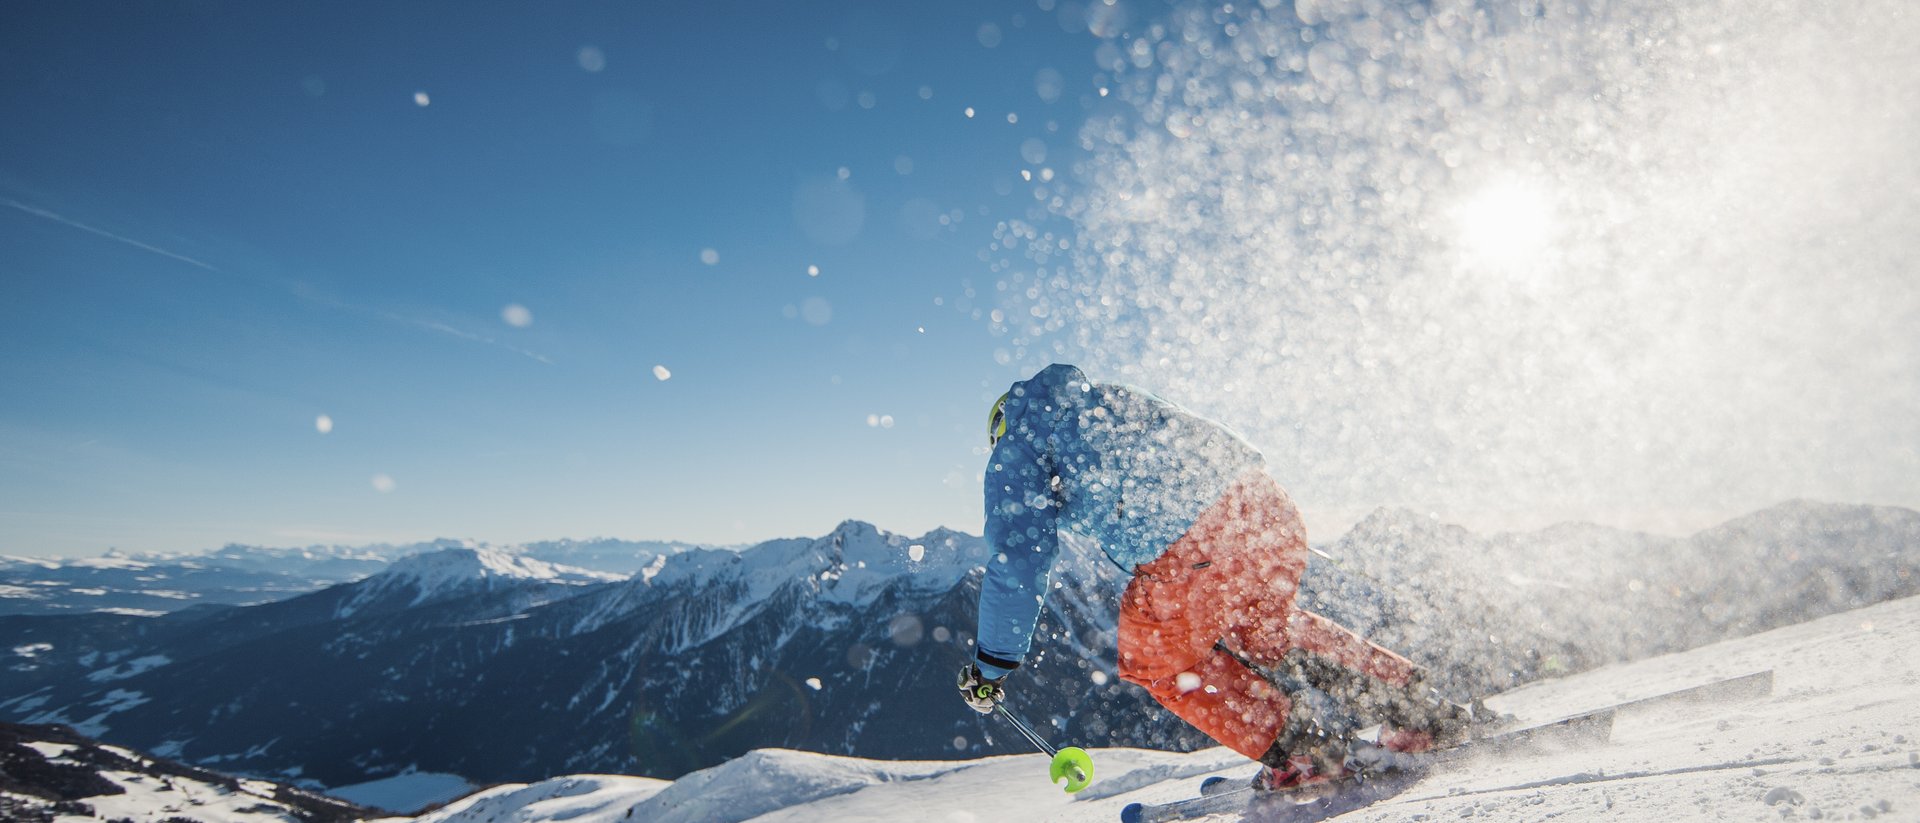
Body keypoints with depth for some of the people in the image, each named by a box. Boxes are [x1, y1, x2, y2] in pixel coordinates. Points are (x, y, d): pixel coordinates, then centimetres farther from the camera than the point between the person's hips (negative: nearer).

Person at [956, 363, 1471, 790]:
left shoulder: (1014, 453, 14)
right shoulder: (1108, 397, 32)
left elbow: (1017, 568, 7)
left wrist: (989, 668, 18)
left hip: (1185, 550, -7)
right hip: (1262, 499, 7)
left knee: (1156, 664, 21)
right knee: (1262, 627, 33)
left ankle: (1301, 751, 18)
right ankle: (1415, 708, 32)